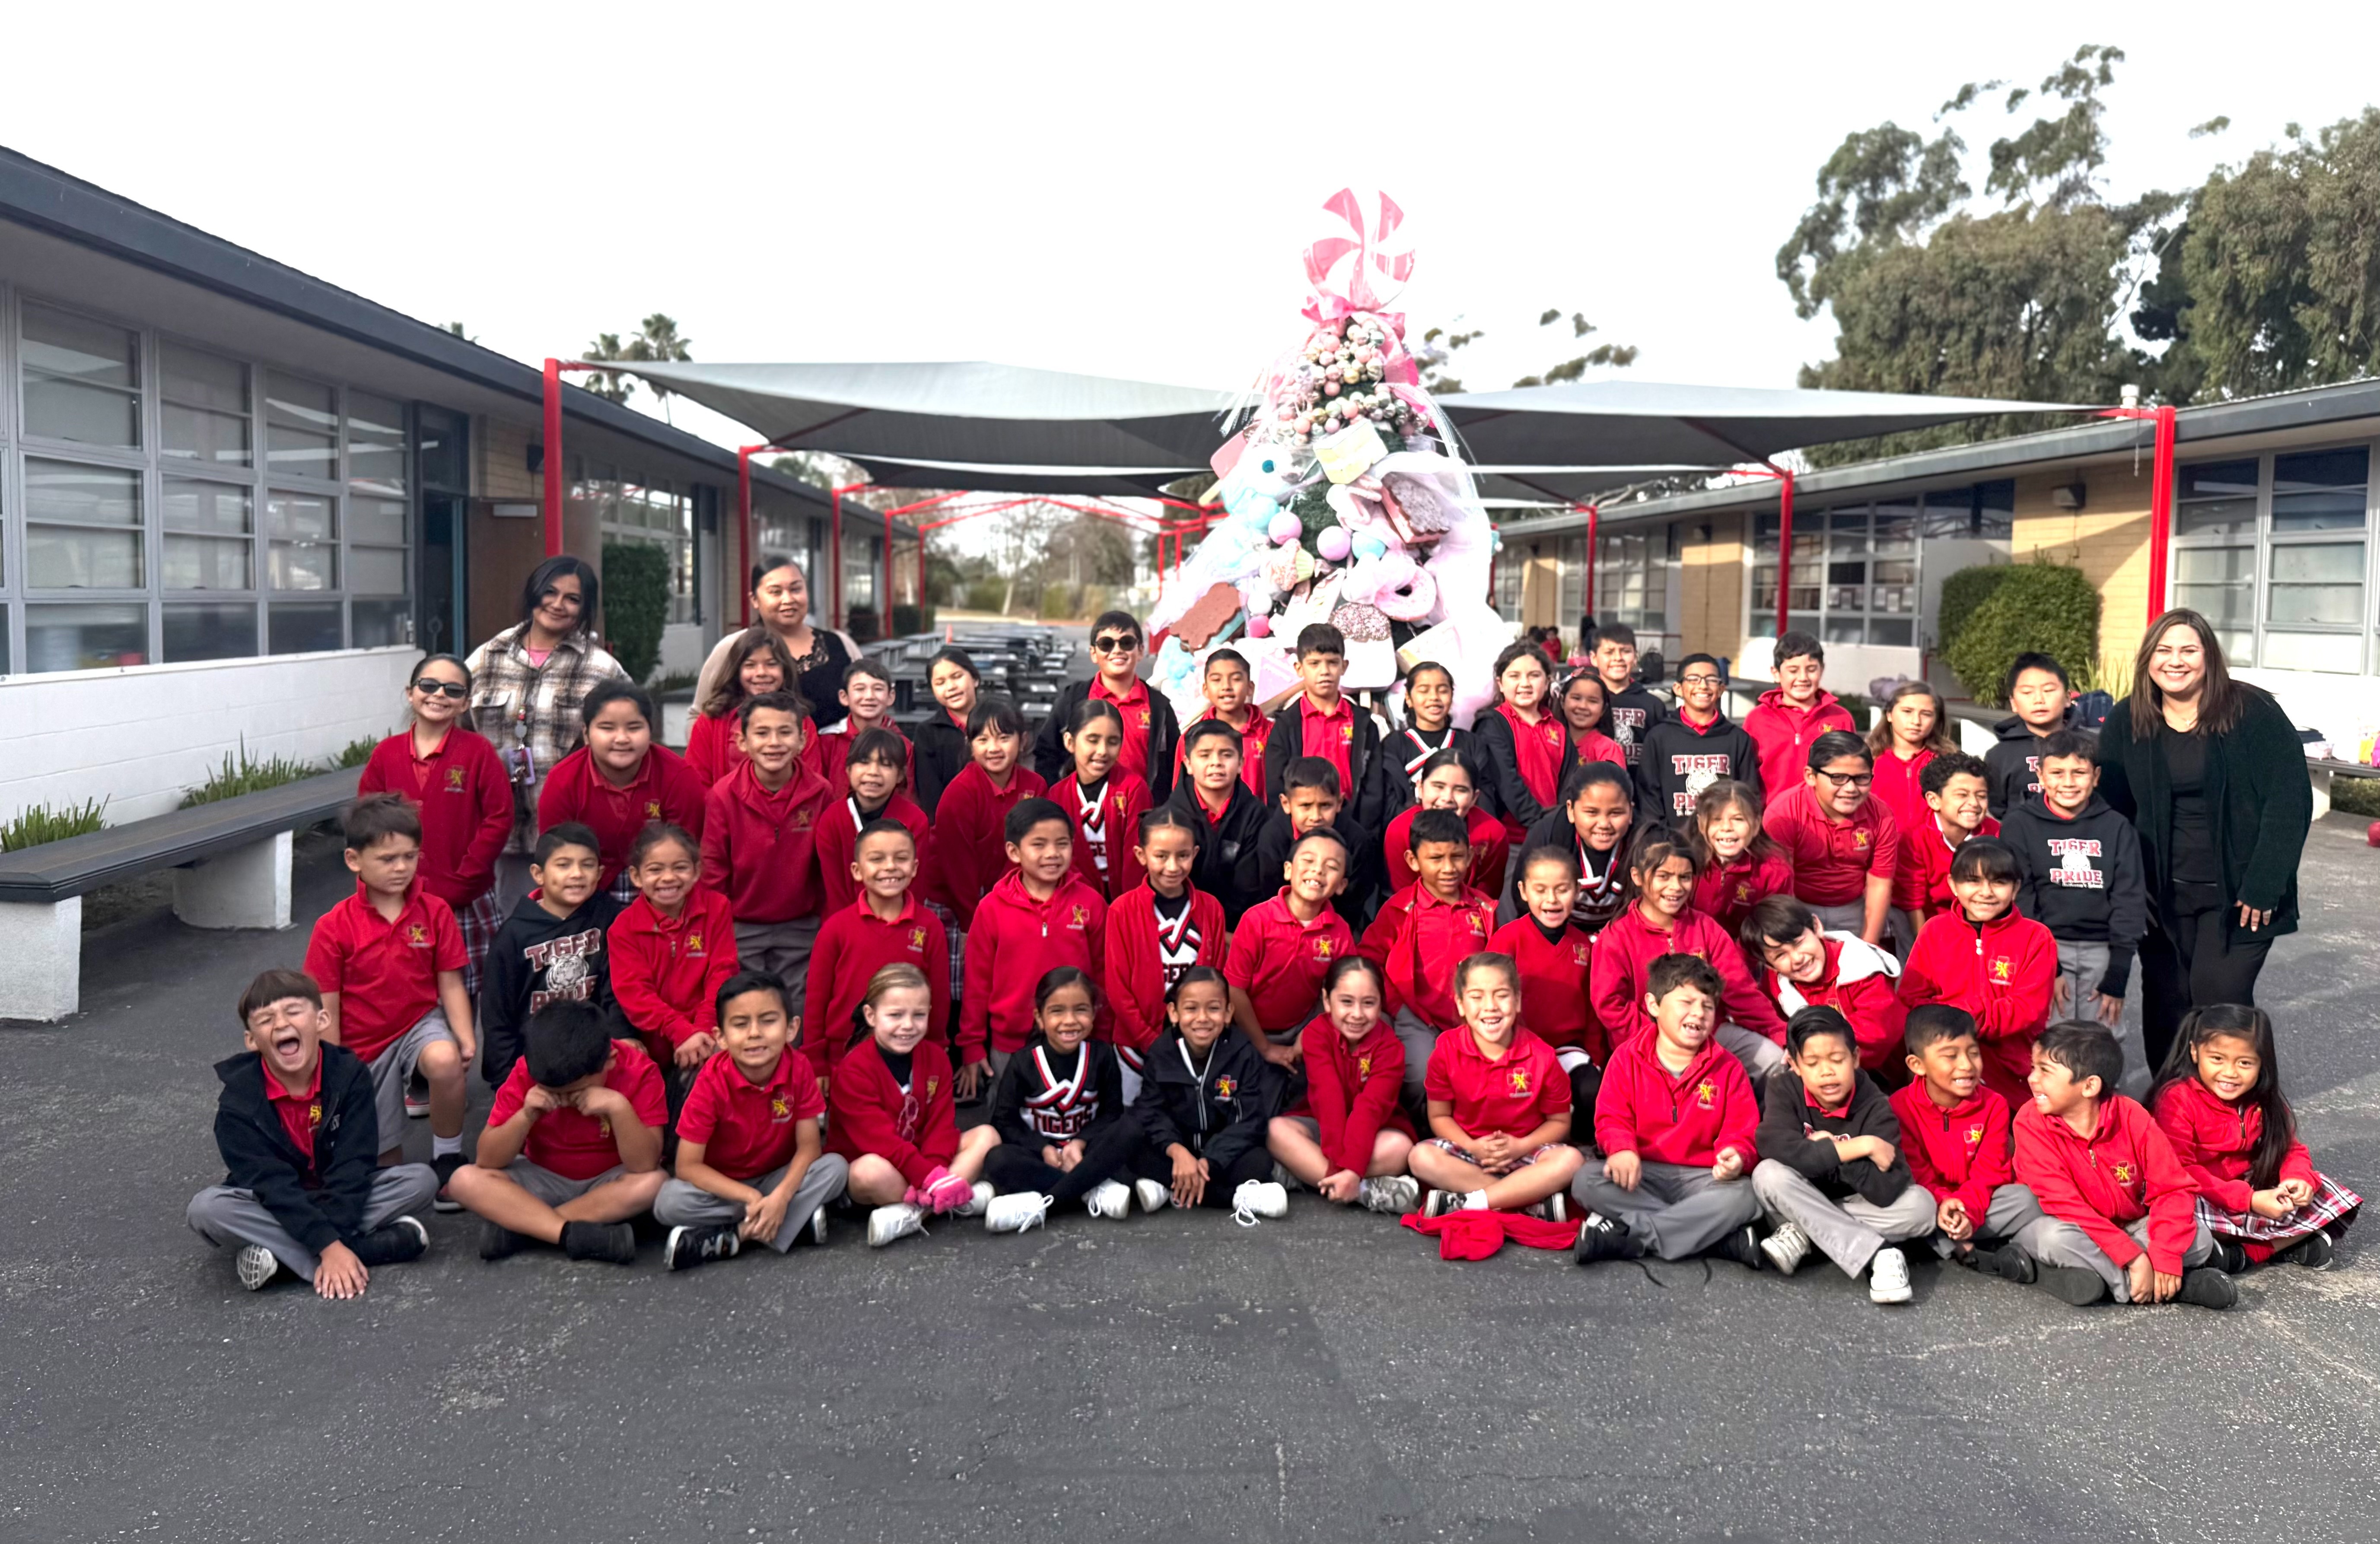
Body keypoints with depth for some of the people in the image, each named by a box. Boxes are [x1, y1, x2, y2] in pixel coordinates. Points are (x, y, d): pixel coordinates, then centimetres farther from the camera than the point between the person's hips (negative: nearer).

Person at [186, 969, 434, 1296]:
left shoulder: (350, 1074, -17)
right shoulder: (239, 1100, -19)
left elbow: (353, 1166, -21)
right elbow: (273, 1185, -26)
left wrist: (334, 1240, -33)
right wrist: (329, 1245, -35)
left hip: (342, 1198, 1)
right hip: (274, 1208, 0)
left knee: (422, 1178, -22)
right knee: (206, 1208, -30)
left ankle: (284, 1255, -25)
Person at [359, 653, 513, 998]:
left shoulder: (478, 752, -4)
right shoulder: (386, 753, 5)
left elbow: (499, 820, -7)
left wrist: (457, 885, -11)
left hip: (467, 905, -2)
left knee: (464, 995, 2)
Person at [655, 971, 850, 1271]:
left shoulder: (799, 1068, -17)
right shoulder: (712, 1082, -22)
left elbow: (809, 1146, -15)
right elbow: (688, 1166, -21)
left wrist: (780, 1197, -33)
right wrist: (751, 1198, -30)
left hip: (779, 1179, 2)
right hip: (723, 1188, -1)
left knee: (835, 1168, -24)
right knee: (669, 1202, -30)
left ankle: (734, 1237, -25)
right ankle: (801, 1216, -24)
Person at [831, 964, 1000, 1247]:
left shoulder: (935, 1058, 0)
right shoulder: (853, 1070, -17)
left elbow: (942, 1124, -6)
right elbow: (878, 1138, -25)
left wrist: (935, 1170, -26)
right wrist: (929, 1178, -33)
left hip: (923, 1159, 6)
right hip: (866, 1163, -6)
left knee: (987, 1136, -12)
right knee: (870, 1171, -40)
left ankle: (913, 1214, -29)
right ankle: (961, 1199, -24)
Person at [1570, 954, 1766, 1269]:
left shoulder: (1728, 1069, 5)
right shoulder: (1628, 1058, 5)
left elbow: (1742, 1133, 0)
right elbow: (1612, 1119, -1)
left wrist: (1736, 1157, -25)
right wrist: (1623, 1150, -25)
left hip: (1702, 1178, 0)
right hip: (1642, 1173, 0)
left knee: (1744, 1196, -32)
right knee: (1585, 1180, -30)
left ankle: (1626, 1235, -30)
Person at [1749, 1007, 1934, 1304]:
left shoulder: (1874, 1107, -17)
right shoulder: (1784, 1089, -15)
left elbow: (1886, 1190, -27)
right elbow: (1776, 1147, -35)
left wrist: (1828, 1151, -32)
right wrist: (1859, 1147, -32)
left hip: (1852, 1206, 1)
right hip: (1799, 1203, 0)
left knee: (1921, 1204, -24)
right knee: (1769, 1174, -32)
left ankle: (1804, 1236, -20)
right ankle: (1878, 1255, -31)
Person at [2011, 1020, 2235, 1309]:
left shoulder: (2133, 1118, -11)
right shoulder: (2032, 1123, -19)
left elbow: (2173, 1188, -11)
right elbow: (2066, 1205, -24)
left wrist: (2165, 1257, -26)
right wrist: (2134, 1259, -30)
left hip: (2131, 1229, 3)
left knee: (2197, 1237, -18)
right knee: (2056, 1236, -35)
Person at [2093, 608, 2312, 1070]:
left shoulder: (2254, 713, -8)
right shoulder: (2126, 725, 2)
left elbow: (2289, 802, -9)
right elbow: (2111, 809, 5)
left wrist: (2263, 886, -13)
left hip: (2236, 892, -3)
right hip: (2163, 895, 3)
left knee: (2218, 997, -10)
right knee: (2166, 1001, 7)